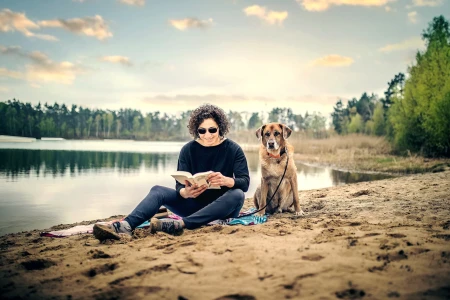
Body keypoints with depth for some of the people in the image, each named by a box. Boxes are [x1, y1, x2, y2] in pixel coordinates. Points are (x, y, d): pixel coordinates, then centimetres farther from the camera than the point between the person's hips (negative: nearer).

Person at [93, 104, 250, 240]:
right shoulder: (188, 149, -2)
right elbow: (179, 185, -9)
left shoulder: (233, 149, -7)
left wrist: (226, 180, -38)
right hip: (194, 203, 2)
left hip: (222, 208, -1)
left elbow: (245, 182, -15)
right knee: (158, 190, -17)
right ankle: (126, 226, -44)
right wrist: (186, 192, -34)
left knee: (237, 195, -34)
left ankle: (180, 224, -44)